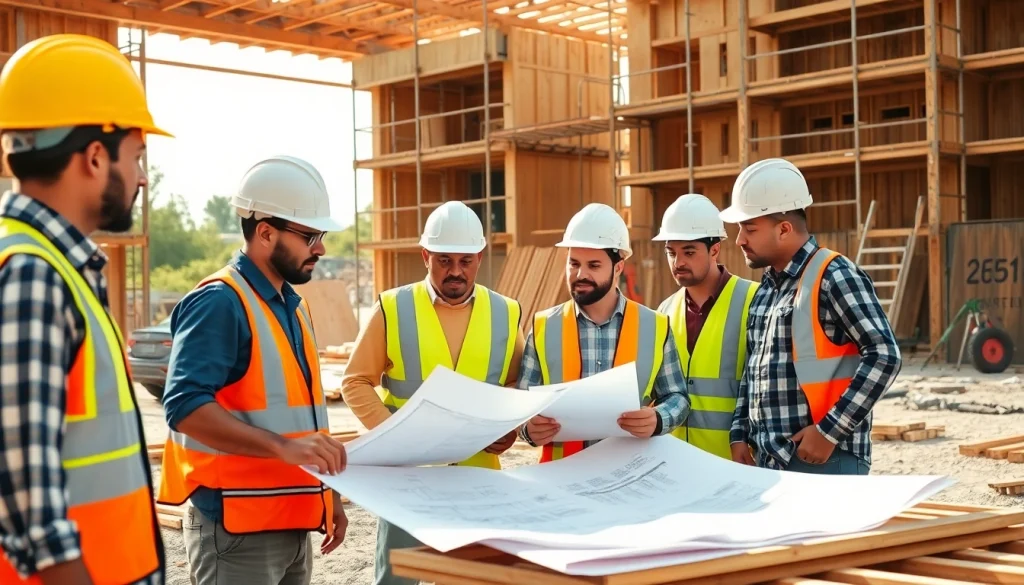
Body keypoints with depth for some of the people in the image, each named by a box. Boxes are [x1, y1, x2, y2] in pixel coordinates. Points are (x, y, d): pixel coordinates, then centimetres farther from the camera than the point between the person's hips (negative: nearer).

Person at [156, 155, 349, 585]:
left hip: (293, 521, 9)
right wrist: (283, 447, -32)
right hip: (237, 525, -9)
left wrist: (328, 492, 18)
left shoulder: (294, 306, 15)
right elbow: (185, 406, -25)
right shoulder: (220, 301, -14)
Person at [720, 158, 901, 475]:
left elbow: (884, 356, -16)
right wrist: (739, 434, 12)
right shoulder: (766, 288, 15)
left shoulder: (834, 276, -10)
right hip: (769, 462, 8)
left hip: (827, 461, -8)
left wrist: (831, 431, -18)